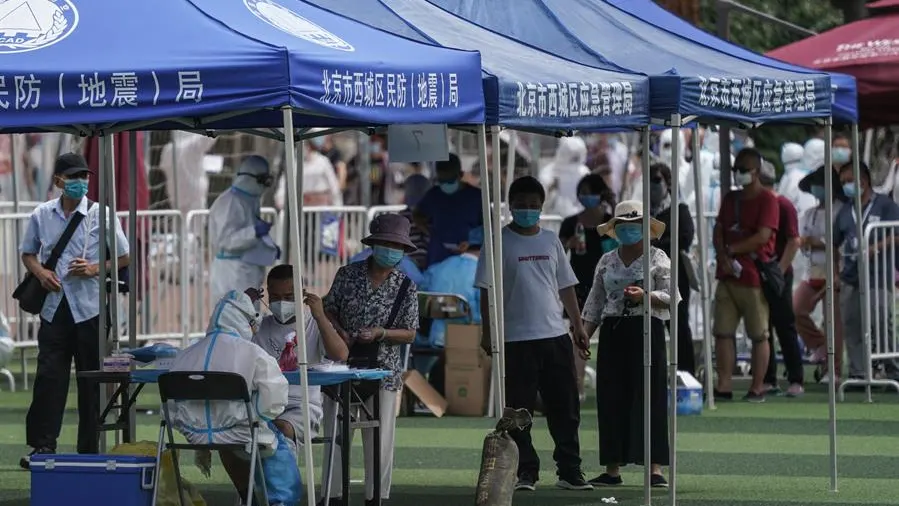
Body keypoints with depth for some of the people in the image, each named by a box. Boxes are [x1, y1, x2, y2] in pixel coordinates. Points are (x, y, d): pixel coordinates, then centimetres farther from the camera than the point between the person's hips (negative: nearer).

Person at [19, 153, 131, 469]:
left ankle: (89, 451, 11)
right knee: (49, 376, -6)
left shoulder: (101, 215, 0)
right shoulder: (41, 216, 6)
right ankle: (43, 445, -4)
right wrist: (40, 272, -3)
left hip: (91, 309, -1)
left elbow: (124, 258, 6)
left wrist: (96, 269, -12)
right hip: (54, 308, 1)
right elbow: (28, 253, 17)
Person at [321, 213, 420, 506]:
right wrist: (339, 331, -10)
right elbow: (329, 309, 10)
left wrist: (380, 333, -16)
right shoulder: (348, 275, 1)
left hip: (383, 371, -1)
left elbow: (410, 334, 0)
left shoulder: (405, 288, -2)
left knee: (380, 437, 1)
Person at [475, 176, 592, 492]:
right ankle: (526, 472, 6)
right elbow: (486, 290, -2)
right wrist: (488, 332, -8)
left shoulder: (550, 241, 13)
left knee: (565, 407, 4)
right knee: (520, 410, -1)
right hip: (516, 339, -4)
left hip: (555, 336, 4)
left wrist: (578, 326, 12)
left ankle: (570, 471, 11)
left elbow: (565, 286, 17)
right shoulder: (500, 243, -1)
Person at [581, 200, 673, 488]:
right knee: (612, 400, 2)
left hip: (647, 331, -4)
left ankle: (655, 469, -4)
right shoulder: (607, 261, 13)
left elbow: (670, 297, -4)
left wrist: (645, 296, -22)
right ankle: (612, 469, 7)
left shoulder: (658, 259, 2)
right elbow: (595, 303, 14)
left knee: (649, 398, -5)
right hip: (613, 332, 4)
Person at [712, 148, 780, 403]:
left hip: (755, 278, -7)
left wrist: (731, 250, -7)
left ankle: (757, 388, 4)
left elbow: (762, 236, -15)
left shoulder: (767, 200, -6)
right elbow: (719, 231, 12)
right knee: (723, 331, 2)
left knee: (759, 334, 0)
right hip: (728, 276, 7)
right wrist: (723, 257, -7)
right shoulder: (730, 199, 17)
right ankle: (724, 386, 4)